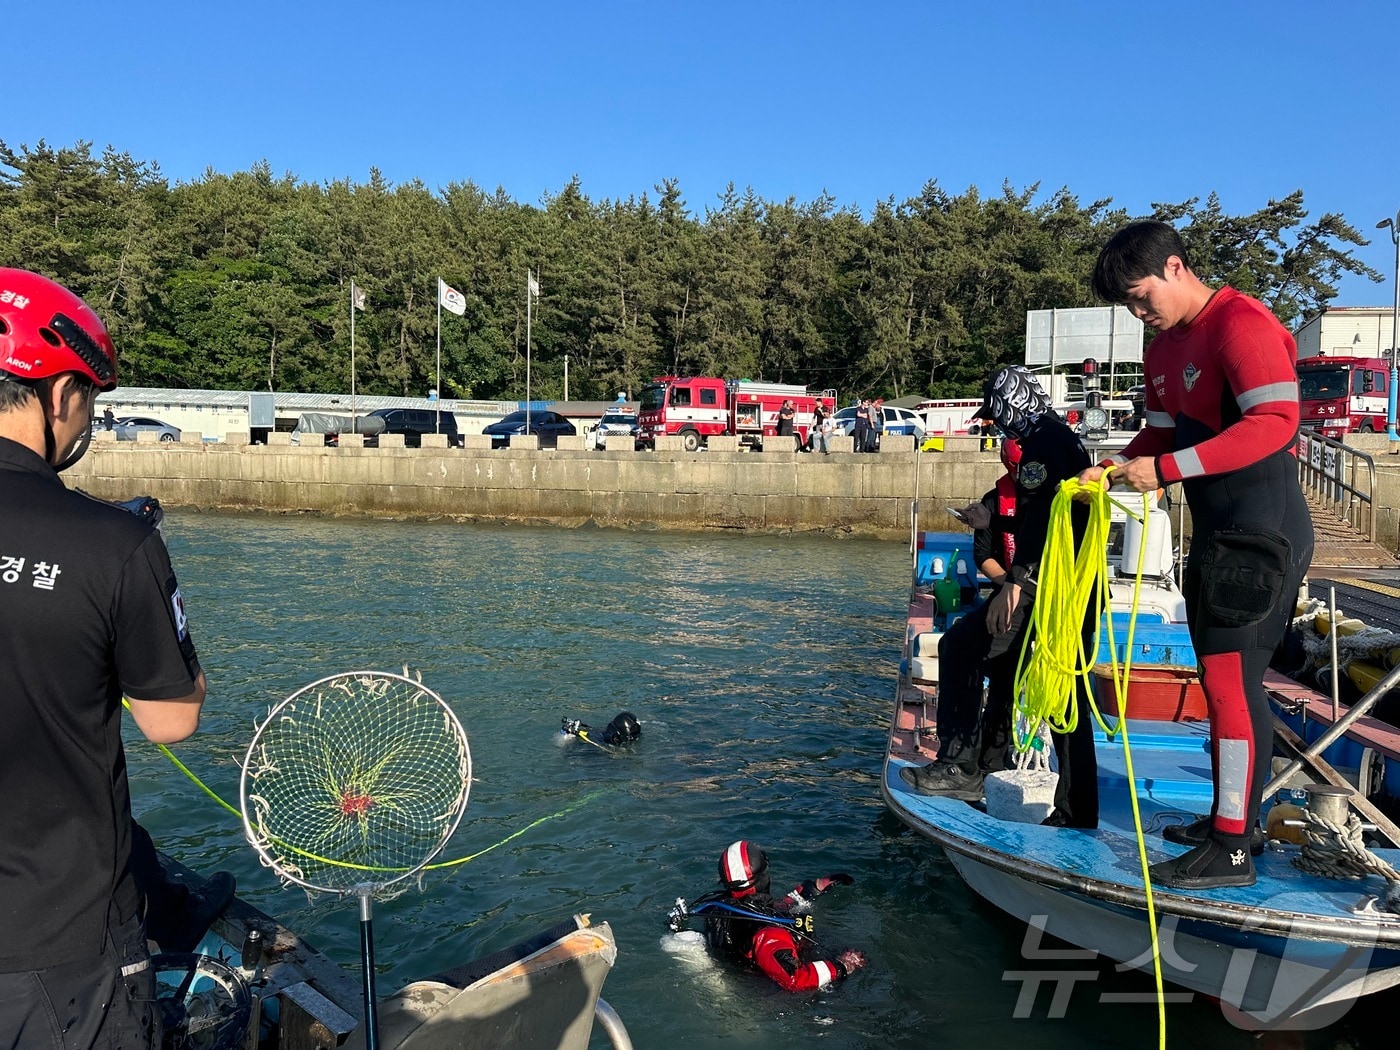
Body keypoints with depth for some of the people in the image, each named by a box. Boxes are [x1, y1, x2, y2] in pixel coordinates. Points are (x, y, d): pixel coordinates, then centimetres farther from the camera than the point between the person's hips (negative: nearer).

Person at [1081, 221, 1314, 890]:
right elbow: (1161, 433, 20)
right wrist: (1114, 467, 0)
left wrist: (1164, 469, -27)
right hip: (1217, 534, 10)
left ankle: (1231, 850, 0)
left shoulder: (1241, 324, -15)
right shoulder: (1164, 350, 15)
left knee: (1231, 679, -8)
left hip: (1260, 534, -10)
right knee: (1221, 678, 14)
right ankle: (1229, 817, 26)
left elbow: (1275, 422, -26)